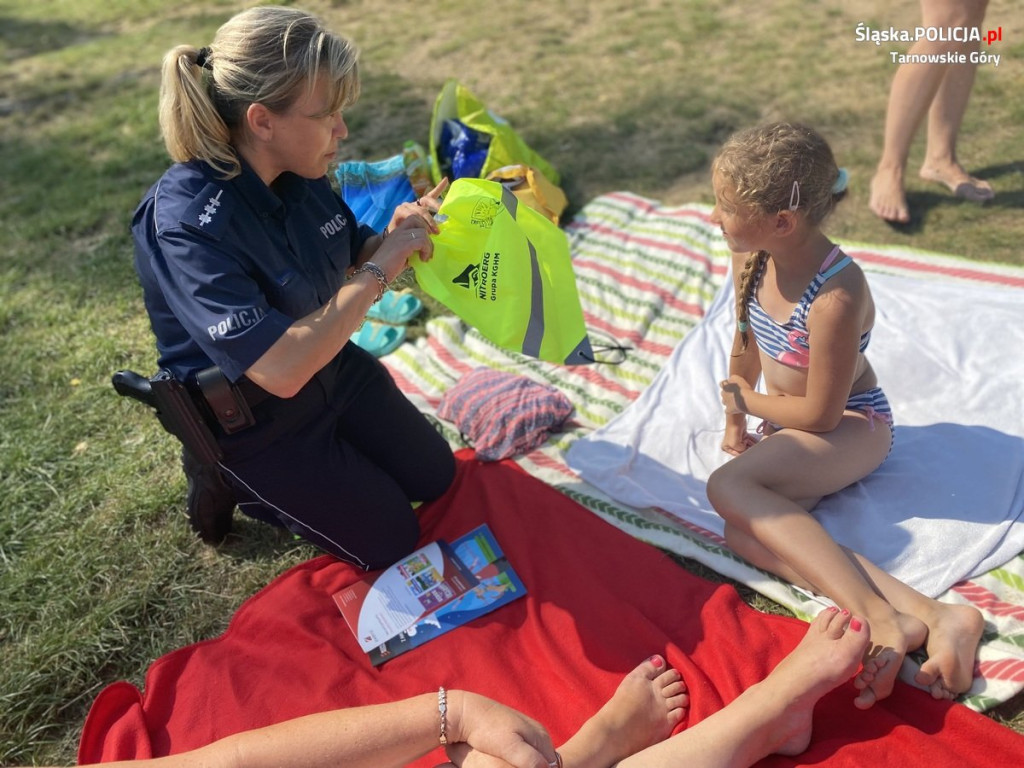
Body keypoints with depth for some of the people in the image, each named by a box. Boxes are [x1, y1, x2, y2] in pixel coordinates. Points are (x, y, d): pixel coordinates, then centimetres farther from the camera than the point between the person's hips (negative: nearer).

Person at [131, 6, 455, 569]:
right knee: (392, 540, 5)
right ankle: (227, 477, 15)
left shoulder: (297, 171, -11)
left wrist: (395, 236, -16)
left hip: (334, 368, 7)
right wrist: (381, 268, -32)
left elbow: (348, 262, 6)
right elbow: (283, 369, -38)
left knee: (435, 477, 15)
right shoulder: (185, 224, -33)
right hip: (254, 420, -7)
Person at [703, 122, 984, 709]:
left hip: (853, 427, -7)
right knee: (744, 531, -23)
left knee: (729, 487, -32)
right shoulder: (752, 259, -5)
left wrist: (746, 399, -5)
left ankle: (880, 619, -38)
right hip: (790, 429, 7)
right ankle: (933, 616, -29)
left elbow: (820, 414, -19)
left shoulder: (836, 296, -28)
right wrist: (735, 420, 10)